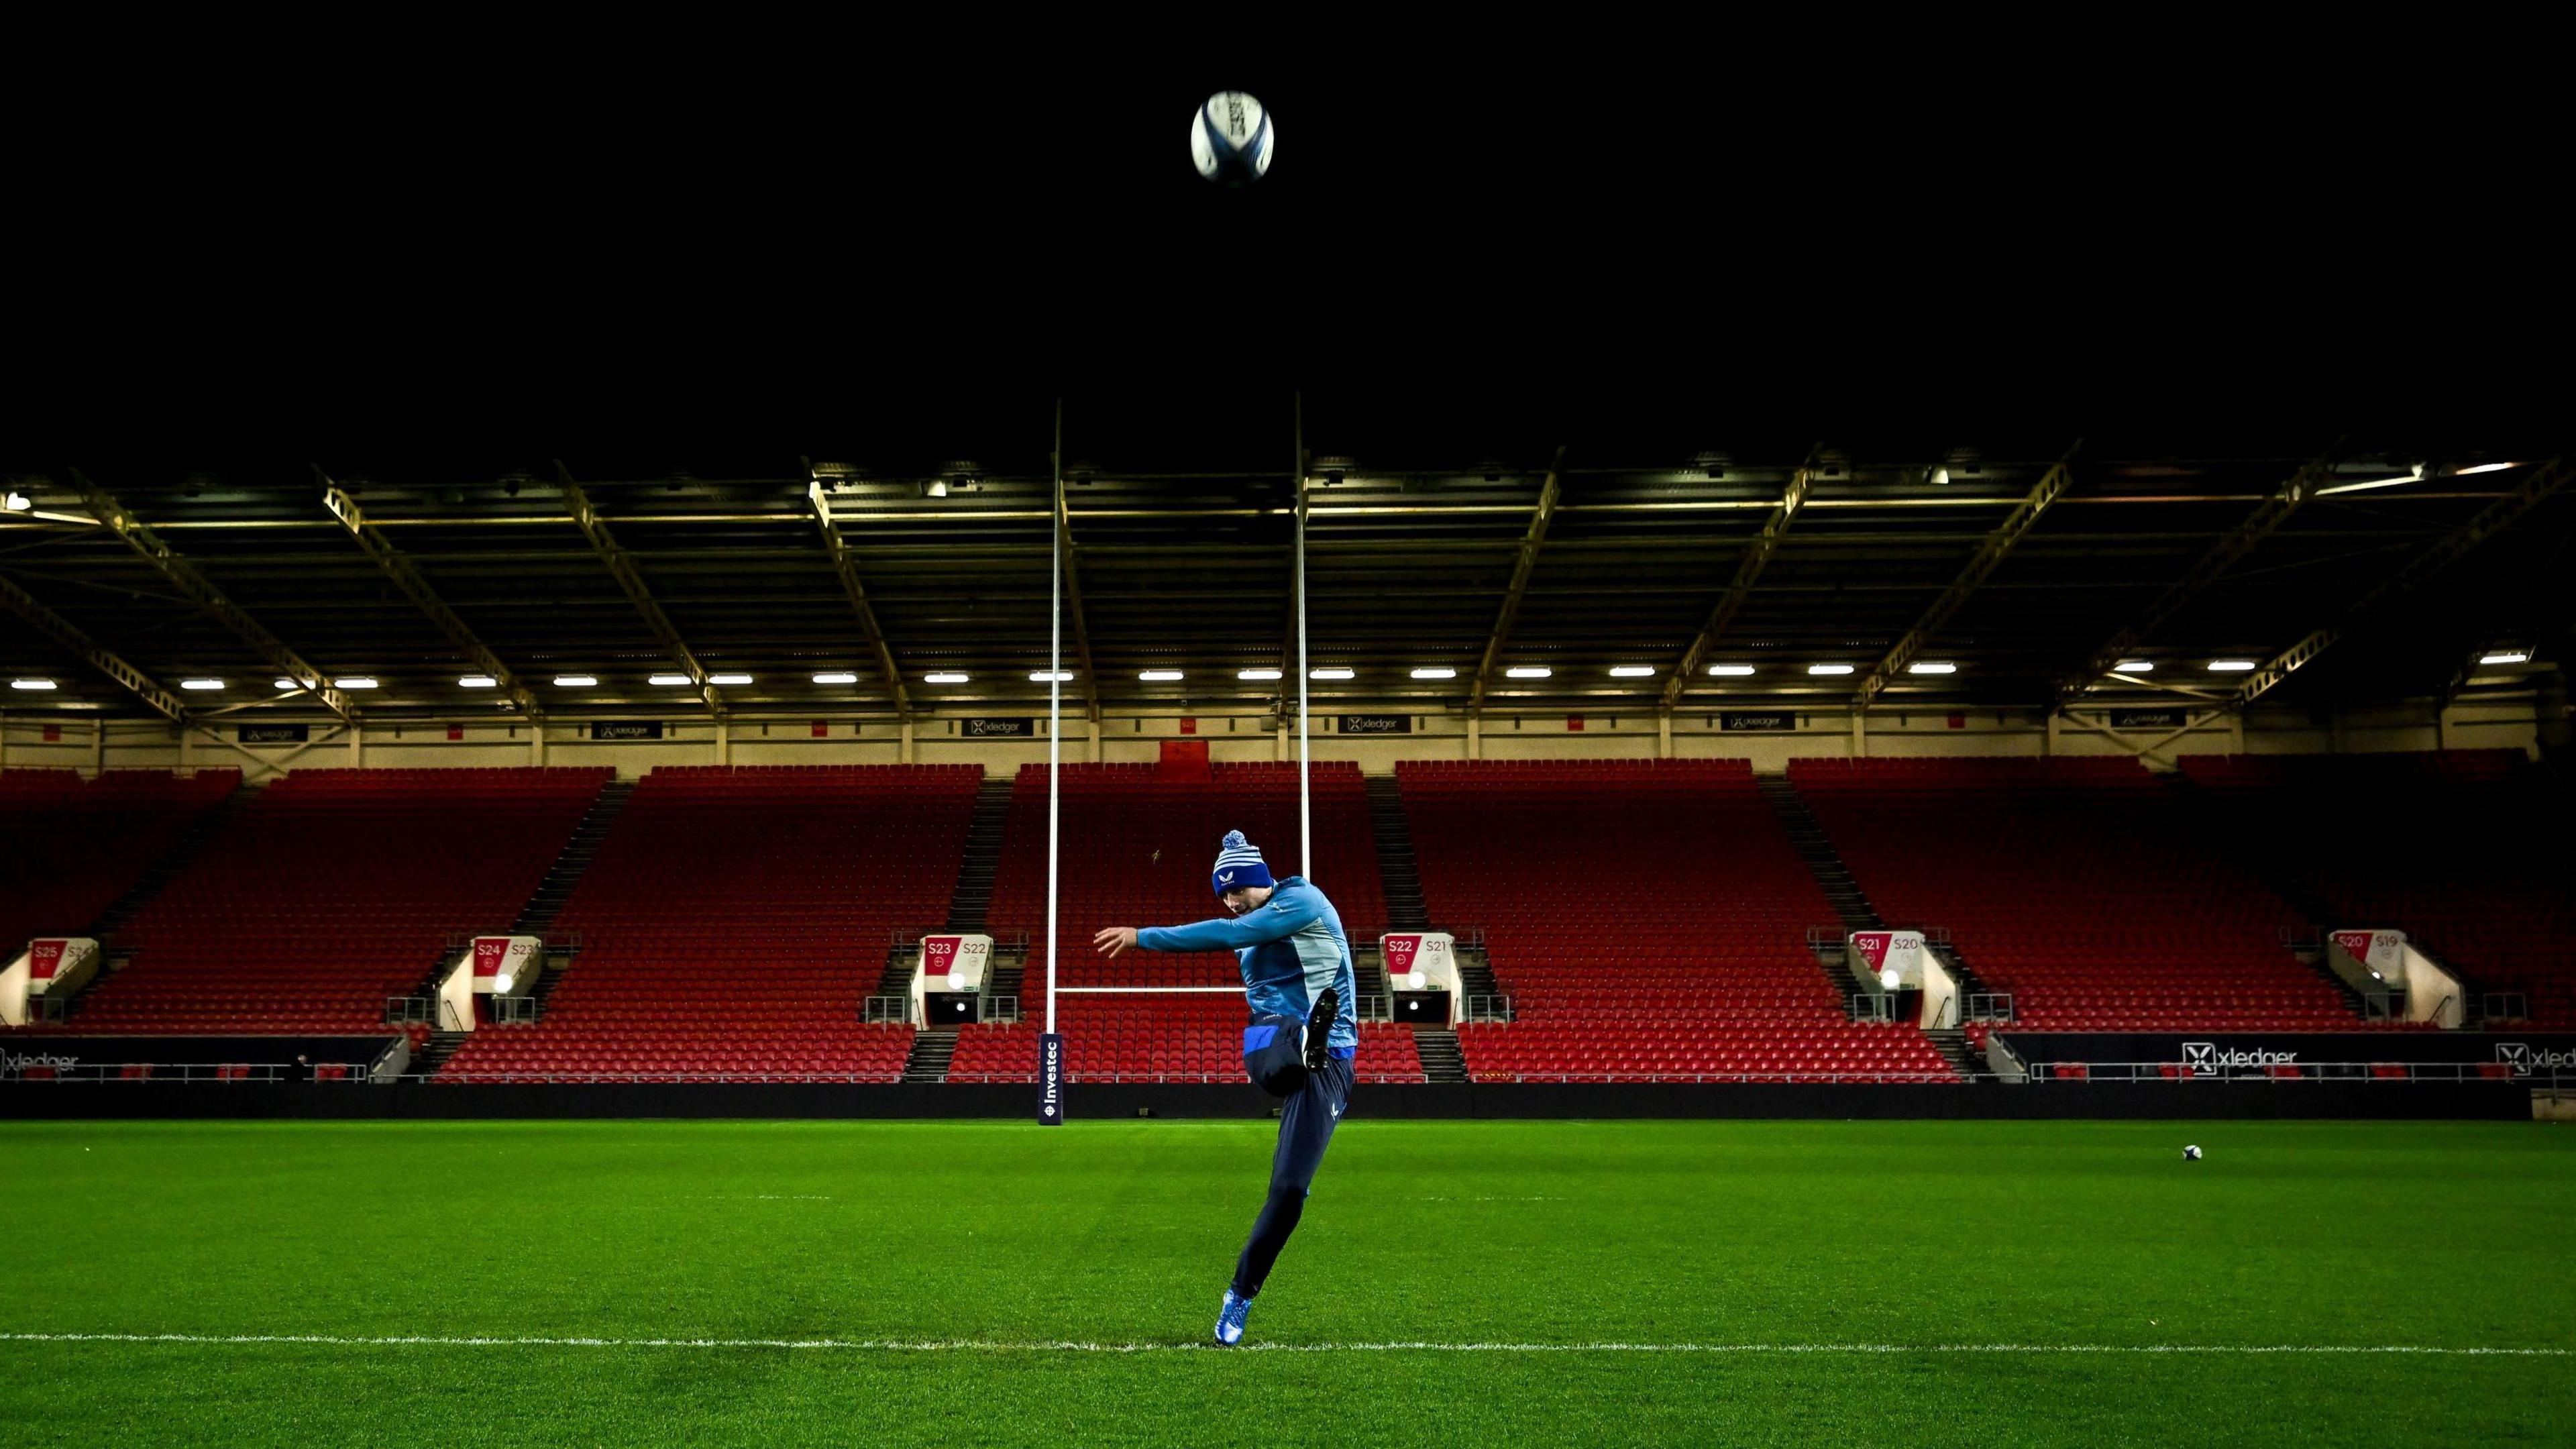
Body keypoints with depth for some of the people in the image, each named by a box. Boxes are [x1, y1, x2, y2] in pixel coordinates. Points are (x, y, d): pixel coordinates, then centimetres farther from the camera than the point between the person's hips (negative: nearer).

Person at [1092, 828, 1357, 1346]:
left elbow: (1227, 935, -17)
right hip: (1272, 1046, 5)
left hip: (1324, 1063, -5)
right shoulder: (1252, 932, 19)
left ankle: (1241, 1294, 4)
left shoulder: (1302, 900, -8)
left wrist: (1143, 937, -16)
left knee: (1289, 1189, -11)